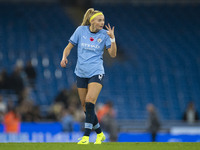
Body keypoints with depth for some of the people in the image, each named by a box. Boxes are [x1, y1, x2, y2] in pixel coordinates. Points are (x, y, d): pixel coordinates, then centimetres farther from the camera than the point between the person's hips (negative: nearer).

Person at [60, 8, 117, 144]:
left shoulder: (104, 34, -1)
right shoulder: (81, 30, 1)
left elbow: (113, 54, -6)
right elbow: (69, 47, 8)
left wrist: (112, 39, -19)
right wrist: (64, 57, -11)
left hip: (96, 73, -3)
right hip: (81, 73, 3)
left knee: (90, 102, -19)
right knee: (85, 106, 5)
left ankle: (86, 136, -17)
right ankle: (100, 133, 24)